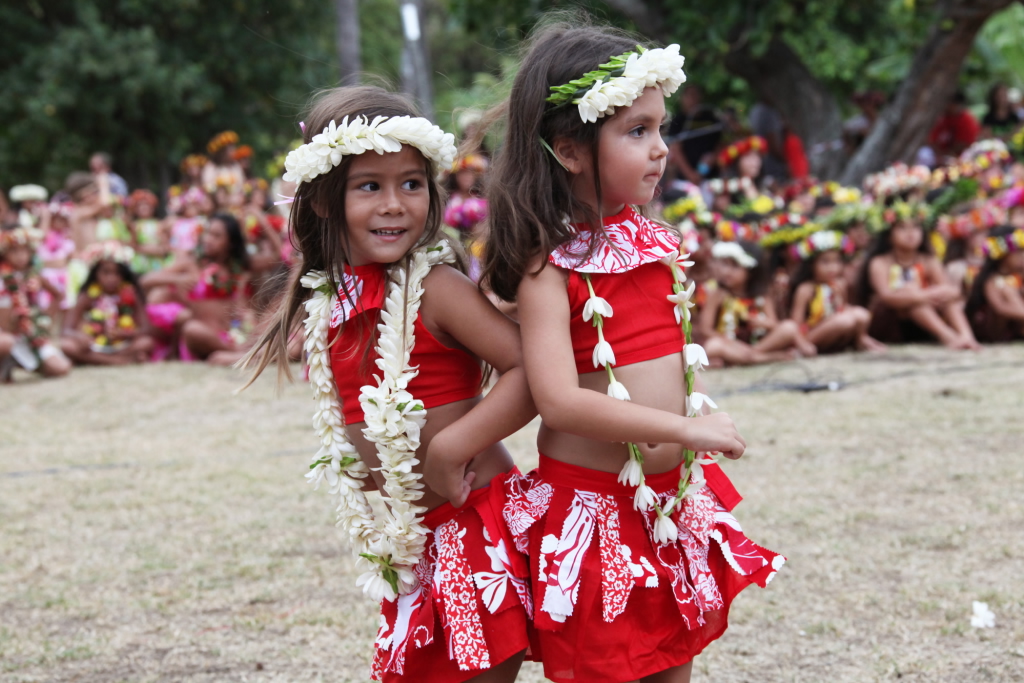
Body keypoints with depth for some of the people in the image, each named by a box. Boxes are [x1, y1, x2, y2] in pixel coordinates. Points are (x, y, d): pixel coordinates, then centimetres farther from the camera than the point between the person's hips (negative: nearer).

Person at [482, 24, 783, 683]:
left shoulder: (654, 240, 5)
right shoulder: (550, 262, -16)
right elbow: (559, 399, -26)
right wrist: (685, 429, -25)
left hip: (673, 497, 7)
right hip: (594, 502, -6)